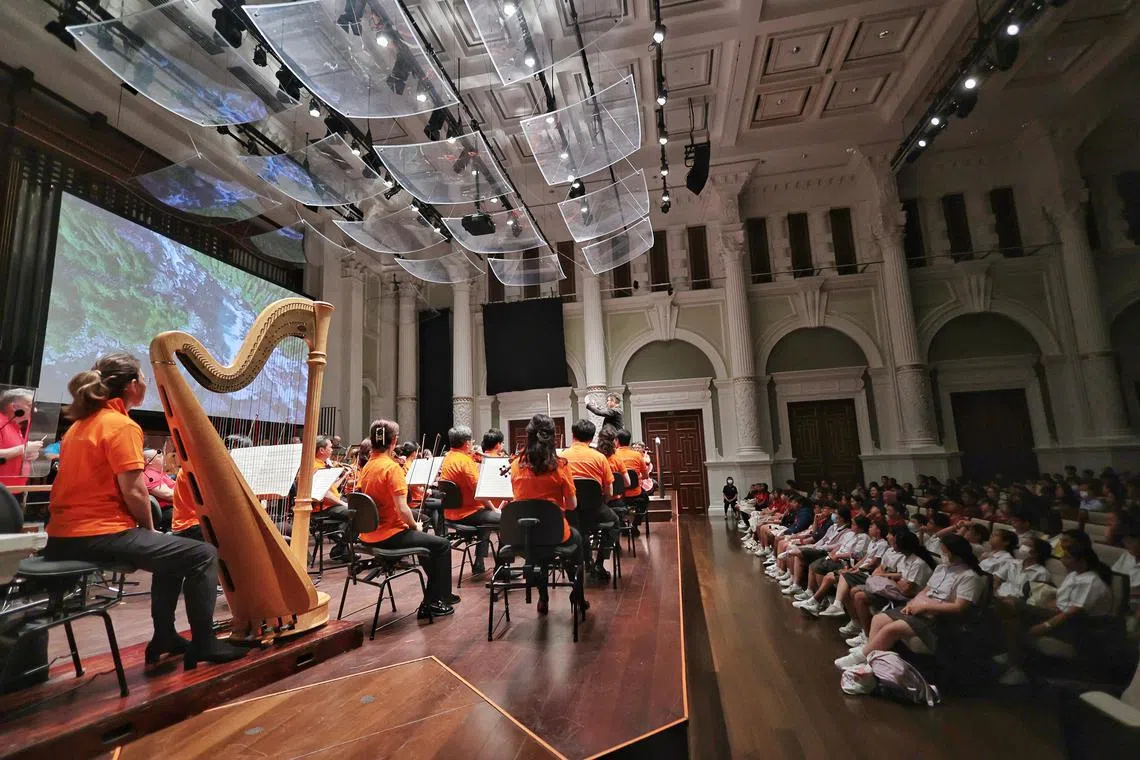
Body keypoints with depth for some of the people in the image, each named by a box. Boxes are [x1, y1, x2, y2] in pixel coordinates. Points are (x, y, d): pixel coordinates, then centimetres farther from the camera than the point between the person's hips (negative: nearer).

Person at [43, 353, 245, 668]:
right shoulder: (122, 425, -15)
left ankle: (164, 637, 28)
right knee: (203, 554, -5)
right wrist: (150, 529, -1)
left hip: (66, 536, 10)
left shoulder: (81, 424, 14)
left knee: (172, 550, 25)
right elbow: (134, 492, -20)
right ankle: (202, 644, 3)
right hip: (99, 536, -10)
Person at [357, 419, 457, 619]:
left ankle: (439, 594, 35)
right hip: (389, 535, -9)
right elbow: (402, 509, -24)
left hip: (369, 534, 9)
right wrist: (415, 527, -5)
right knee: (442, 544, 6)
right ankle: (434, 602, 15)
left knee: (428, 541, 27)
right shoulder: (392, 467, -20)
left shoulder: (367, 466, 4)